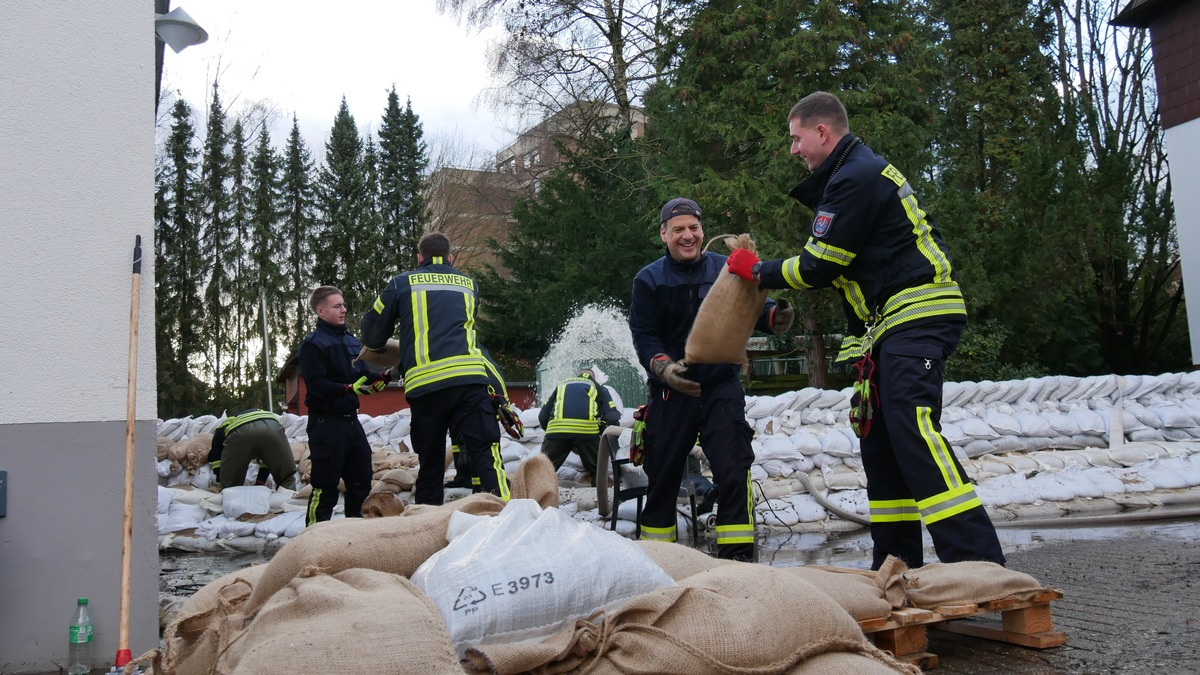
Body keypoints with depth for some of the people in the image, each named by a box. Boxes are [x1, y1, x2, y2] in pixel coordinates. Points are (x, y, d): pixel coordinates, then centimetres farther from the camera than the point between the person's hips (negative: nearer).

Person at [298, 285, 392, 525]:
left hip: (350, 419, 7)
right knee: (325, 484, -4)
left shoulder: (351, 341, 15)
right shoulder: (313, 344, -8)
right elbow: (316, 384, -17)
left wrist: (383, 377, -3)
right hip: (326, 422, -7)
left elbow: (364, 377, 16)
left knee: (361, 479, 12)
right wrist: (348, 388, -30)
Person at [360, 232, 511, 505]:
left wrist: (377, 344, 42)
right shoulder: (469, 284, 21)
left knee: (430, 464, 12)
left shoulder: (402, 283, 15)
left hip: (423, 383, 0)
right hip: (468, 377, 0)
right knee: (485, 454, -7)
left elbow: (372, 332, 20)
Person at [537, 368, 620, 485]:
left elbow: (543, 417, 27)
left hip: (557, 427, 1)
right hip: (587, 429, -1)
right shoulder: (598, 388, 28)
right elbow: (612, 418, 14)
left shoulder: (561, 385, 34)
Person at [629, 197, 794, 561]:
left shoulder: (725, 269, 1)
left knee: (733, 469, -10)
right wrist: (662, 367, -21)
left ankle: (736, 552, 0)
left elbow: (752, 306, -3)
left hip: (721, 386, 0)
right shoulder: (649, 280, 1)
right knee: (662, 473, 10)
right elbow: (643, 335, -3)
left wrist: (774, 316, -26)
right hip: (672, 391, 1)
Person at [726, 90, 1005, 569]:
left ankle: (979, 562, -23)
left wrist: (756, 271, 4)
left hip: (916, 318, -11)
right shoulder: (865, 171, 24)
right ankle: (896, 564, 12)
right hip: (896, 329, 11)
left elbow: (818, 268, -10)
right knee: (880, 441, 8)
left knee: (912, 430, -21)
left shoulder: (855, 178, -11)